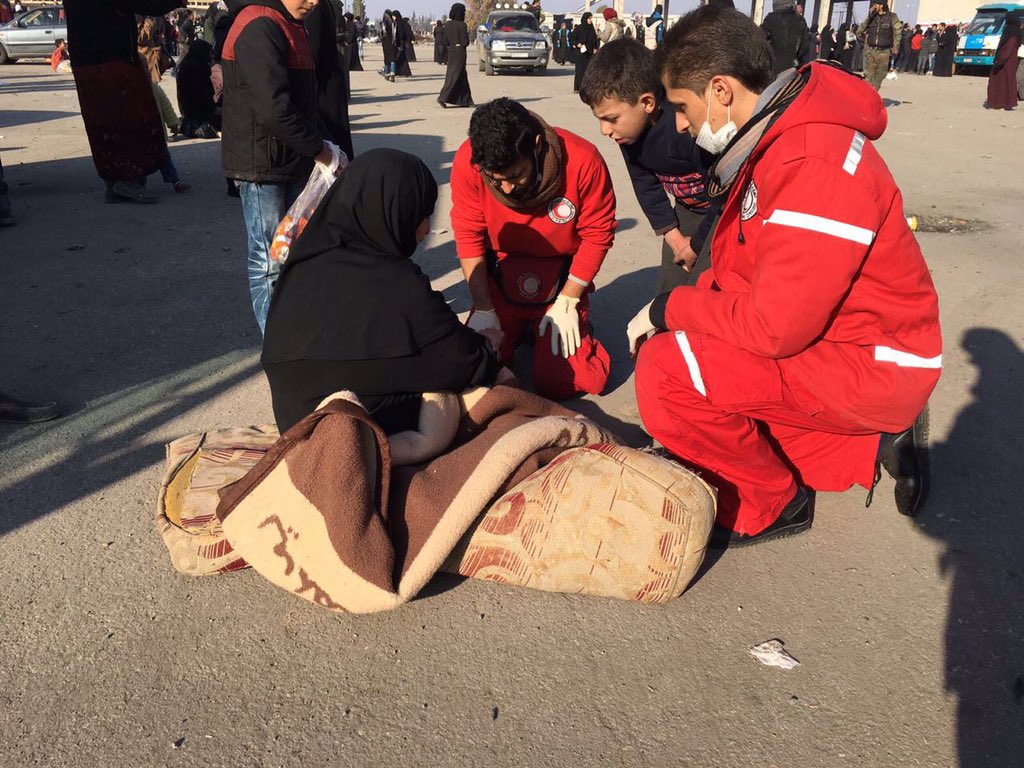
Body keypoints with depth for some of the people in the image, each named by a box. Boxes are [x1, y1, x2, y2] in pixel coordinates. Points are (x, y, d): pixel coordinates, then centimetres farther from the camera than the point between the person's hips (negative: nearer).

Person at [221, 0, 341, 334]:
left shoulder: (292, 27, 15)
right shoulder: (260, 28, -16)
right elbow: (274, 110, -25)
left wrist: (322, 142, 3)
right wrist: (321, 150, -15)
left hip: (293, 160, 9)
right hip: (263, 166, -9)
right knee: (269, 258, -1)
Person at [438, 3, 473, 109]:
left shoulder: (447, 25, 4)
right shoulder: (462, 25, -15)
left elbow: (445, 41, 6)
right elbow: (465, 42, -16)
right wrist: (467, 33, 3)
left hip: (451, 52, 7)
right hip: (460, 52, -7)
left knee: (462, 76, 14)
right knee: (455, 76, -3)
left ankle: (465, 100, 17)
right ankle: (442, 98, -11)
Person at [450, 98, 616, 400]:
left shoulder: (583, 160, -24)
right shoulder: (467, 162, -19)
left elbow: (598, 235, -12)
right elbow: (468, 236, -10)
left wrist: (567, 302, -12)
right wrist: (484, 309, -11)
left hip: (562, 278, -2)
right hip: (502, 276, 2)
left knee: (556, 382, -11)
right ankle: (520, 328, 23)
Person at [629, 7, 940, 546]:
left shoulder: (813, 167, -28)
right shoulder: (769, 139, 4)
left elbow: (774, 328, -28)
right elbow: (739, 270, 11)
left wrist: (669, 310, -16)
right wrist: (681, 309, -2)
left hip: (867, 365, -10)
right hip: (820, 335, 10)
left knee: (666, 374, -24)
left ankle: (774, 504, 0)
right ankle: (871, 447, 15)